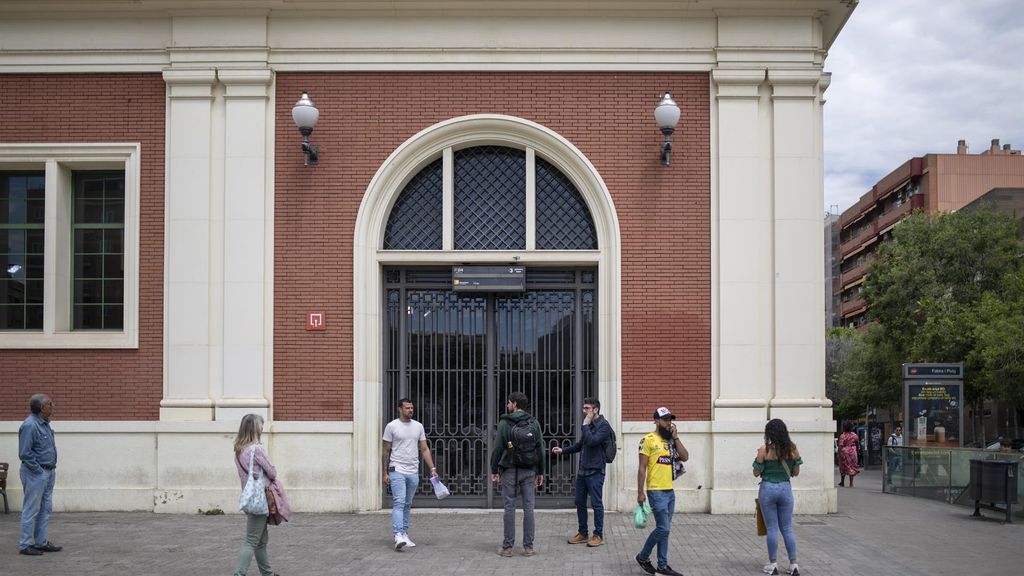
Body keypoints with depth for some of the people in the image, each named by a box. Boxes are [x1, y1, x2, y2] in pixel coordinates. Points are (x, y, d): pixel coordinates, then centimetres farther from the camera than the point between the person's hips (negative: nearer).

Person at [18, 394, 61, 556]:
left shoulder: (44, 424, 9)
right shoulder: (30, 425, -19)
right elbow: (25, 453, -21)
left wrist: (51, 469, 12)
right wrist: (38, 470, -16)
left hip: (48, 472, 9)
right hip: (36, 474, -9)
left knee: (45, 509, 13)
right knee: (31, 510, -3)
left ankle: (42, 542, 20)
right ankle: (25, 545, 4)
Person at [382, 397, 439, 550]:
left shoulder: (418, 426, 8)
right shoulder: (391, 426, -4)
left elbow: (424, 449, 9)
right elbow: (386, 451, -1)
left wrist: (432, 468, 0)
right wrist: (385, 473, -3)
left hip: (413, 472, 5)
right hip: (397, 471, -5)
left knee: (407, 505, 12)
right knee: (399, 503, -16)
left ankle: (404, 534, 18)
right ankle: (398, 535, -23)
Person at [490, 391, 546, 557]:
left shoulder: (505, 422, -5)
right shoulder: (534, 423, 4)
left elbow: (497, 448, -7)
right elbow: (540, 449, 5)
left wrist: (494, 470, 2)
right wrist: (541, 472, 11)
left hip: (510, 471, -2)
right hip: (529, 471, 2)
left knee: (509, 508, 2)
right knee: (528, 507, 5)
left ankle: (507, 547, 4)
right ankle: (528, 547, 5)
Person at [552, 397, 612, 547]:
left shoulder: (604, 426, -12)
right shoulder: (589, 425, 12)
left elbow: (591, 441, -26)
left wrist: (585, 425, -16)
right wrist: (563, 450, 17)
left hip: (595, 471, -8)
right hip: (582, 470, 8)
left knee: (596, 503, -1)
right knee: (580, 502, 12)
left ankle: (598, 535, 8)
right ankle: (582, 533, 22)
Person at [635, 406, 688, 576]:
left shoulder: (670, 440, 12)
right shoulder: (648, 440, -8)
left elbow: (685, 457, 1)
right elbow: (642, 468, -9)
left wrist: (675, 437, -4)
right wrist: (640, 492, -13)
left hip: (670, 491, 7)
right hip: (656, 492, -7)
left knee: (664, 529, 9)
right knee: (663, 528, -9)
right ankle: (643, 557, 8)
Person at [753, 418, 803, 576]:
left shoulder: (765, 450, -11)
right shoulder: (793, 449, -2)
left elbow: (756, 473, -5)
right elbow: (796, 473, 5)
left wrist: (758, 458, 10)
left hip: (768, 489, -3)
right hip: (785, 489, 3)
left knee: (772, 528, 5)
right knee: (787, 528, 10)